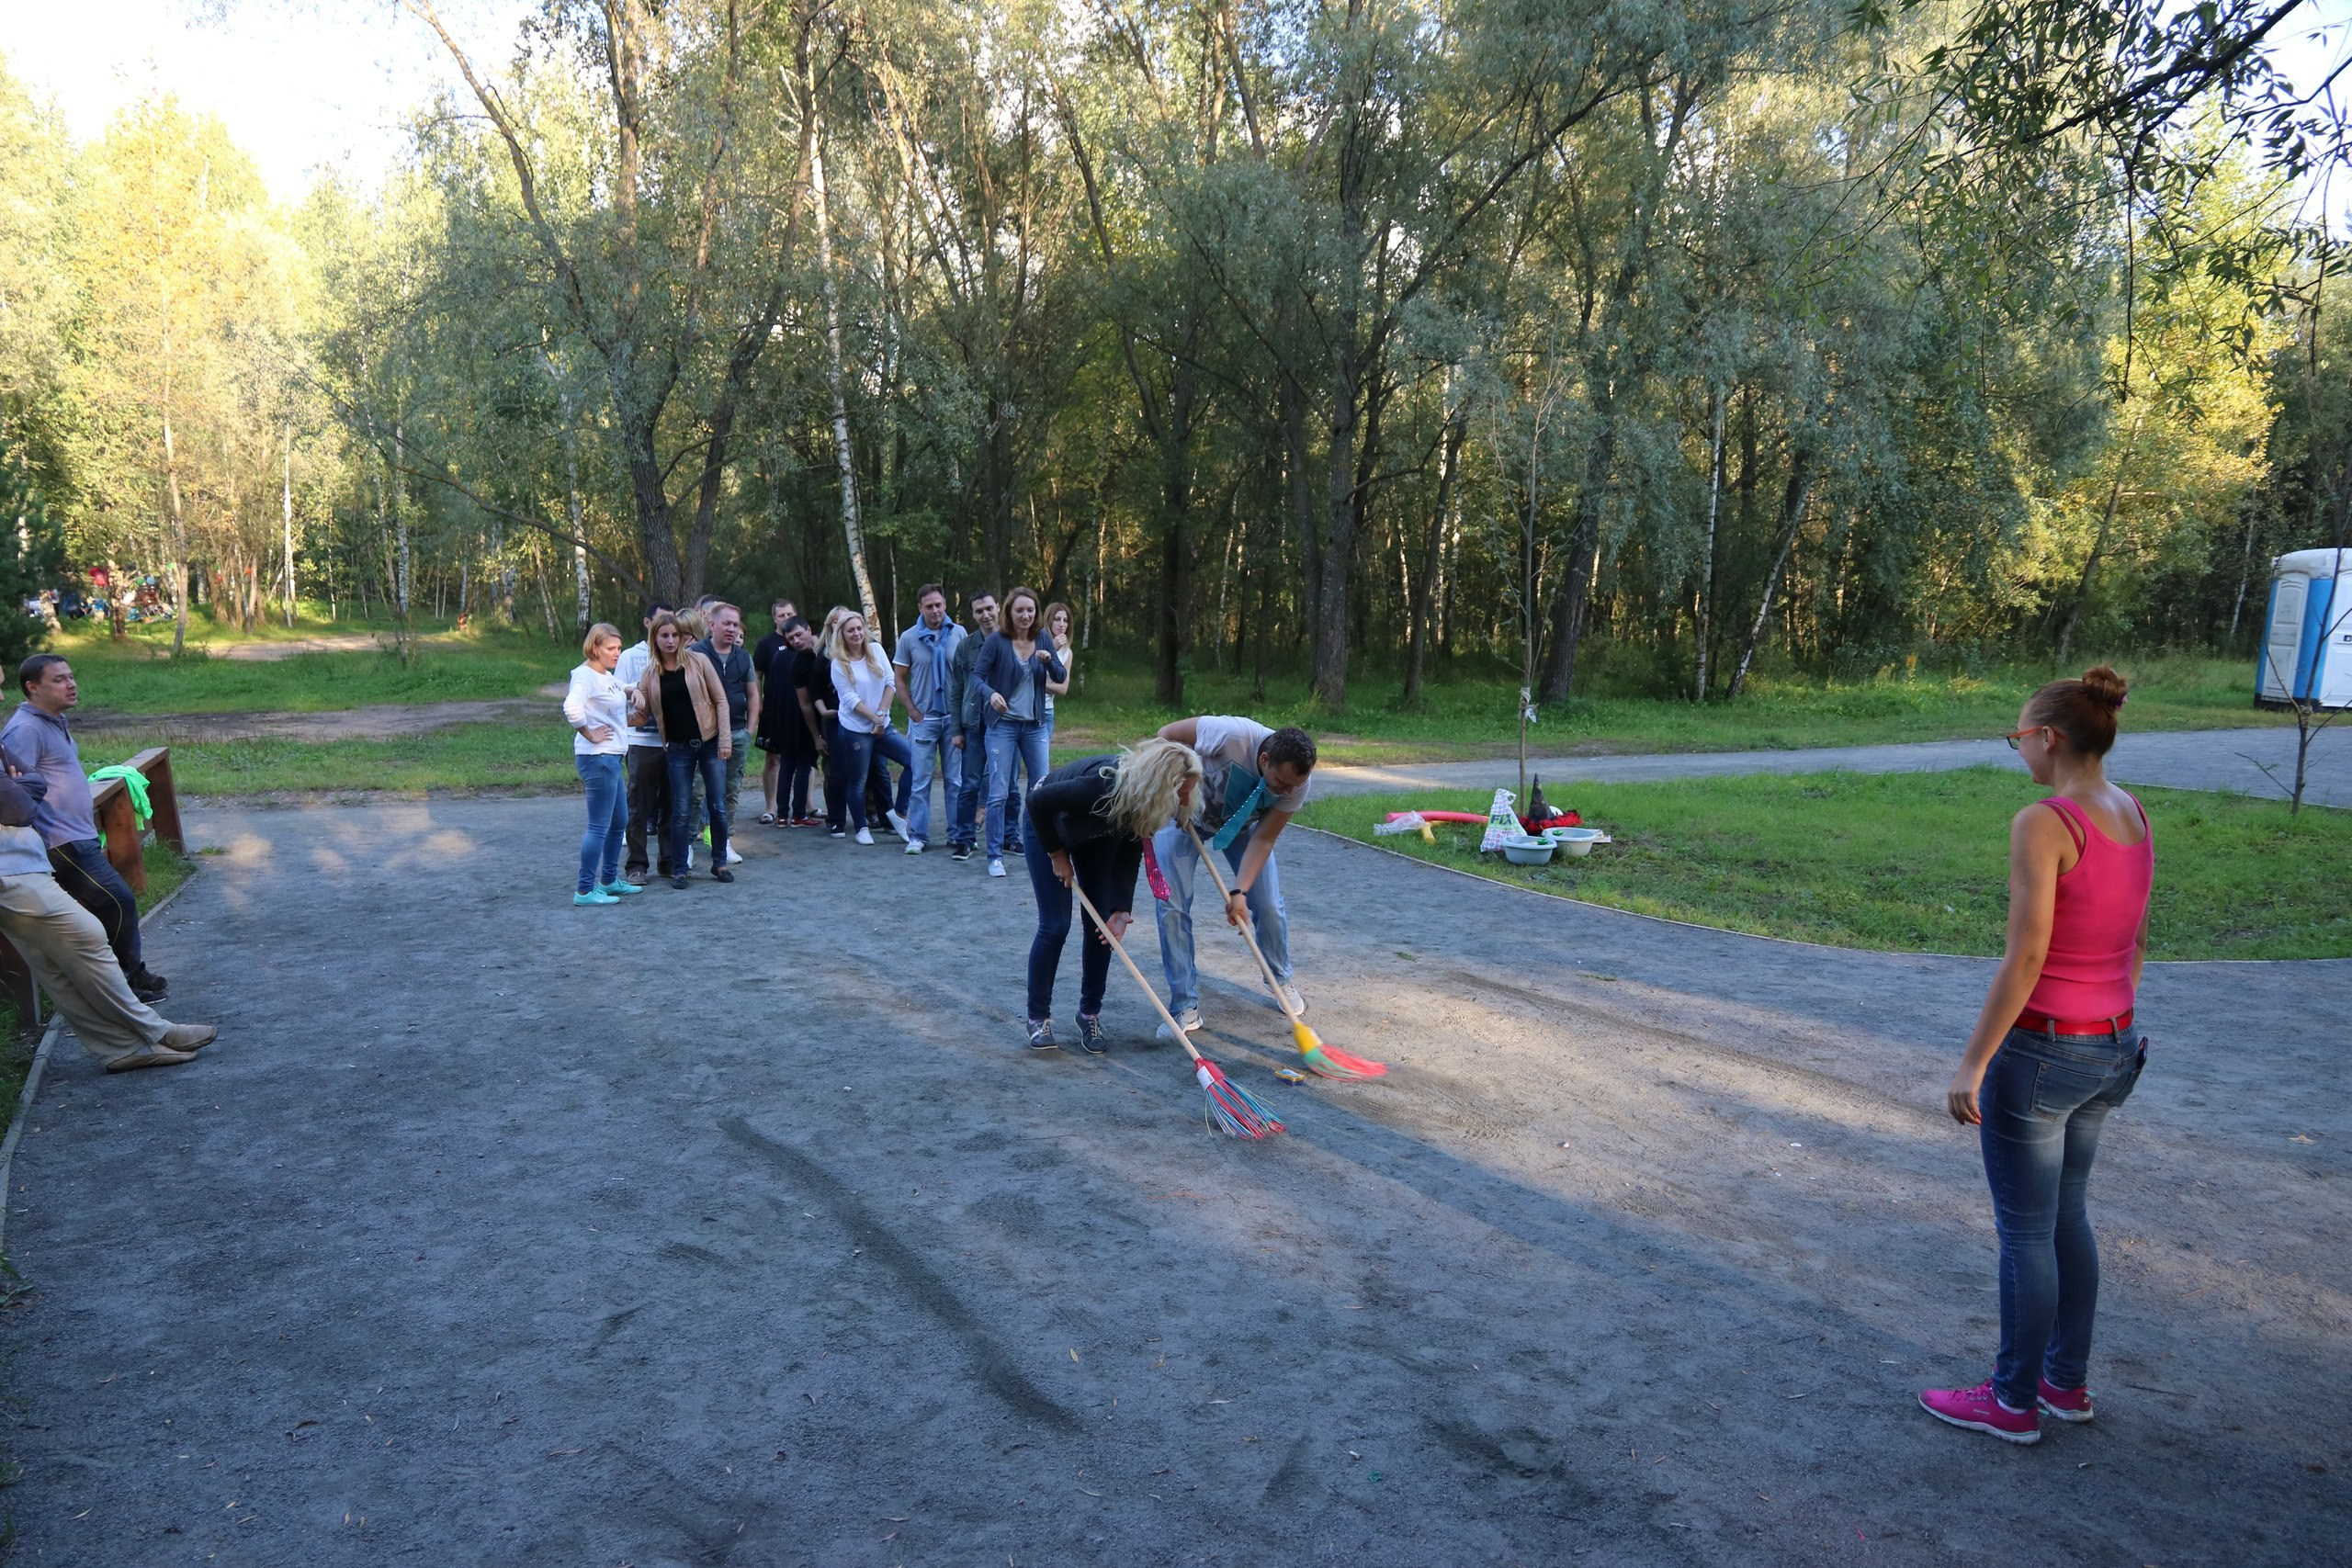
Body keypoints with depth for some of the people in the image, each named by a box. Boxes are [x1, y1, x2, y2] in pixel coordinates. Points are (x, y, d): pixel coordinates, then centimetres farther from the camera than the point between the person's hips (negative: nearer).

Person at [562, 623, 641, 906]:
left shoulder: (607, 676, 12)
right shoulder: (584, 675, -15)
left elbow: (622, 690, 36)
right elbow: (572, 708, -33)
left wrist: (631, 691, 15)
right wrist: (590, 735, -22)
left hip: (612, 758, 10)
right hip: (597, 758, -10)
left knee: (619, 822, 19)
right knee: (599, 827, -7)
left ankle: (610, 880, 33)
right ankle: (585, 890, -1)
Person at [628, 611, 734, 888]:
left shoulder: (698, 661, -2)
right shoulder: (650, 673, 5)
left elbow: (720, 699, -2)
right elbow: (644, 708, 13)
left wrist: (724, 738, -8)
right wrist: (637, 698, -10)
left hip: (709, 743, -1)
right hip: (678, 748, 2)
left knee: (718, 805, 2)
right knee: (680, 810, 2)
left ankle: (719, 862, 18)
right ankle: (678, 869, 12)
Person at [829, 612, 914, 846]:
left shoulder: (876, 651, 4)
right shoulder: (839, 664, -5)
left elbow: (891, 683, 1)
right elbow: (851, 700, -10)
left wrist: (882, 714, -9)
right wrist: (875, 718, -14)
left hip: (883, 727, 4)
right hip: (855, 729, -4)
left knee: (914, 761, -8)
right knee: (858, 781, 4)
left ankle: (899, 813, 4)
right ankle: (861, 828, 20)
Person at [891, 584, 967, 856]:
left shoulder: (959, 634, 1)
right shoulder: (909, 638, -1)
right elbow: (899, 679, 5)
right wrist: (914, 712, -3)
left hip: (954, 717, 1)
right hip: (924, 718, -1)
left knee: (956, 780, 7)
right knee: (920, 780, 2)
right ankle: (917, 835, 9)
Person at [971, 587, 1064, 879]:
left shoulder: (1042, 640, 4)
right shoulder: (996, 641, -9)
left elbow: (1060, 677, 7)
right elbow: (977, 676, -13)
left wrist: (1048, 660, -14)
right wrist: (991, 693, -34)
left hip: (1035, 725, 4)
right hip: (1003, 725, -4)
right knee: (998, 793, -6)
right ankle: (995, 856, 2)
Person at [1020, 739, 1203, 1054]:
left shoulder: (1148, 802, -25)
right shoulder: (1103, 786, -44)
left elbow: (1129, 855, -15)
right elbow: (1038, 801, -31)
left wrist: (1121, 909, -24)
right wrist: (1056, 853, -20)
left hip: (1097, 833, 5)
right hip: (1047, 822, -5)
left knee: (1102, 926, -1)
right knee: (1055, 926, -9)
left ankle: (1090, 1014, 14)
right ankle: (1038, 1017, 7)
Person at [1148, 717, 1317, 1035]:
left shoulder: (1297, 784, -29)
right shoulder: (1230, 735, -42)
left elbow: (1263, 839, -22)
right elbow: (1167, 734, -26)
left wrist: (1239, 891, -32)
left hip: (1242, 824, 3)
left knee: (1269, 906, -1)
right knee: (1172, 907, -12)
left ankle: (1282, 981, 28)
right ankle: (1185, 1007, -2)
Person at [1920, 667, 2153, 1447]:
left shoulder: (2043, 824, -21)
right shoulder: (2136, 818, 4)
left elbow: (2025, 957, -23)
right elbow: (2135, 945, 13)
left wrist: (1973, 1063, -19)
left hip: (2039, 1049, -8)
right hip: (2110, 1046, 8)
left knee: (2025, 1231, 6)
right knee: (2067, 1215, 22)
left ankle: (2013, 1400, 21)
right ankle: (2068, 1381, 35)